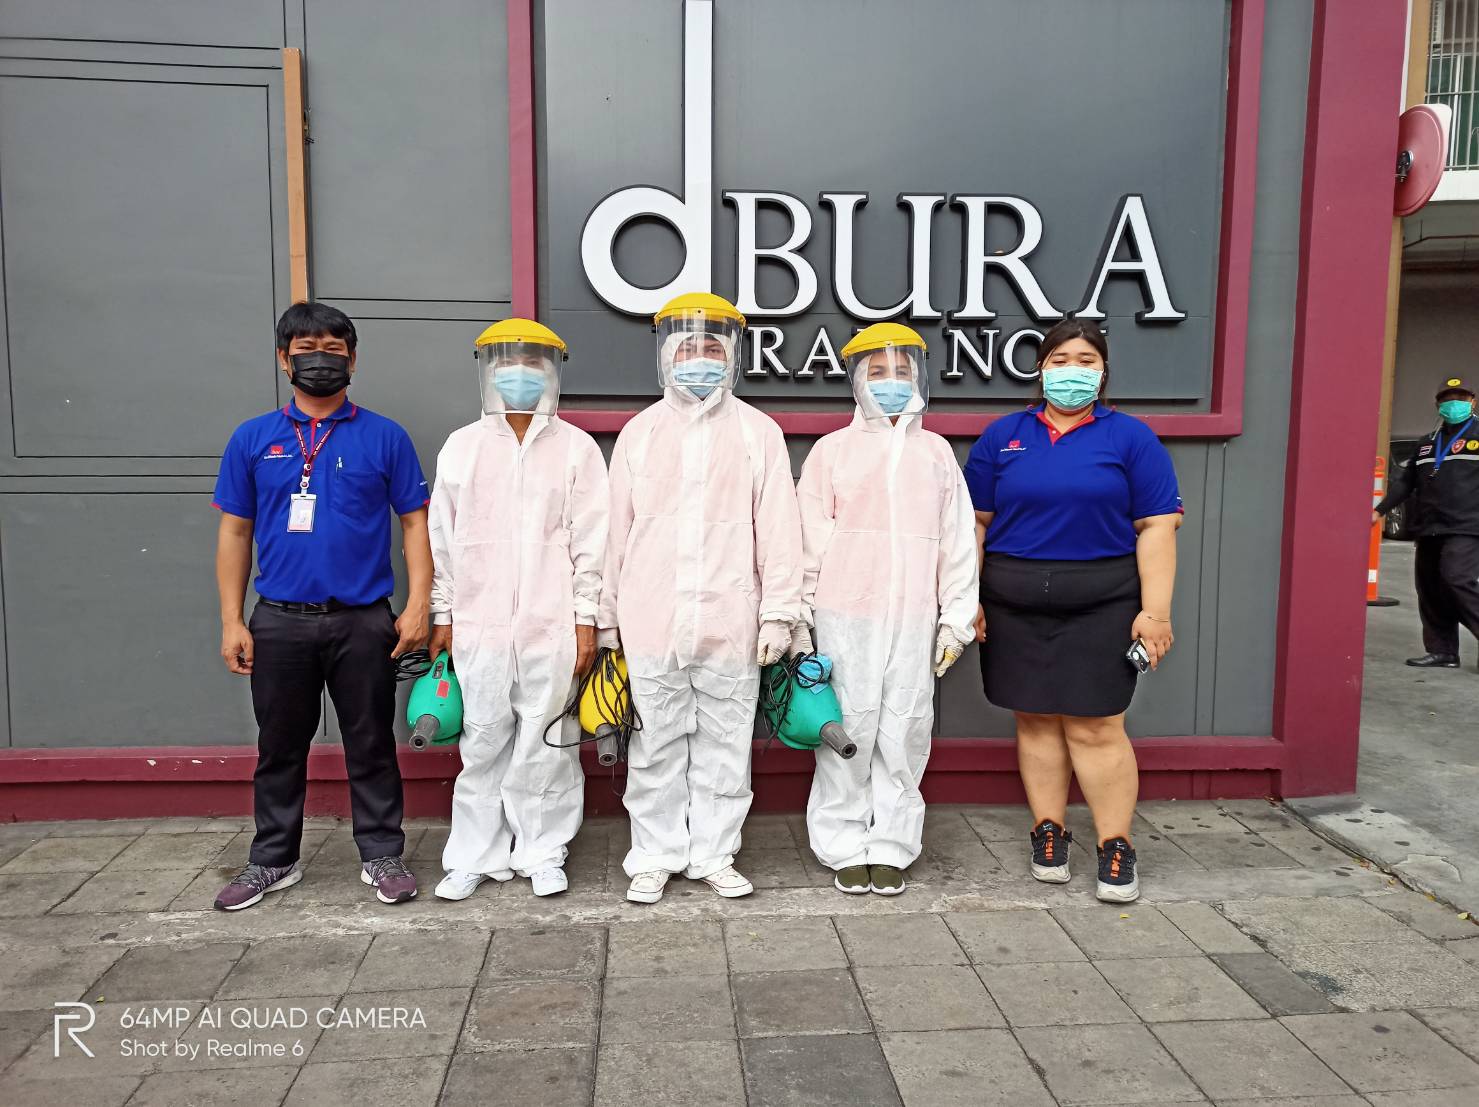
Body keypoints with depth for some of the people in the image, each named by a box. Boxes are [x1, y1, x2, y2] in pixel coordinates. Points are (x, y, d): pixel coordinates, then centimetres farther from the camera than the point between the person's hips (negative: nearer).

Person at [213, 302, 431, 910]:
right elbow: (234, 532, 8)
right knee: (279, 746, 14)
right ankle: (273, 860, 29)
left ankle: (381, 855, 22)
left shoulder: (385, 437, 1)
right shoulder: (253, 439, 6)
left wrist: (417, 605, -7)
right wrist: (232, 621, 3)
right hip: (279, 622, 2)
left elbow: (414, 522, 1)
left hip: (364, 621, -2)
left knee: (370, 744, 8)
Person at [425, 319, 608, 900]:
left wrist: (586, 620, -3)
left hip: (553, 627, -1)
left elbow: (590, 541, 1)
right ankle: (475, 856, 21)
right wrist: (442, 616, 8)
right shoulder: (461, 446, 10)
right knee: (482, 744, 7)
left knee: (547, 744, 5)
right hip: (479, 625, 2)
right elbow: (442, 537, 11)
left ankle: (543, 853, 19)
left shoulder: (576, 448, 4)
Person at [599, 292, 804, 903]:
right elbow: (617, 529, 9)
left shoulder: (759, 432, 6)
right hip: (652, 621, 1)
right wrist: (608, 616, 8)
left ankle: (714, 854, 23)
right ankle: (655, 857, 22)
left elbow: (777, 529, 1)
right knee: (656, 746, 8)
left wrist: (778, 613, -4)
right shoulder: (639, 432, 10)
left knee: (724, 746, 8)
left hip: (731, 622, -1)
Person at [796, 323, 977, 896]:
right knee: (849, 728, 1)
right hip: (846, 615, -2)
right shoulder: (833, 449, 7)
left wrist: (956, 618, 7)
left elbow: (957, 541, 12)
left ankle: (891, 847, 18)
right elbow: (812, 539, 4)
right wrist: (799, 618, 1)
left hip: (914, 617, 2)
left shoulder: (936, 451, 13)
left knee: (905, 732, 4)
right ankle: (846, 848, 15)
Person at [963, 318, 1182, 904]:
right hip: (1014, 609, 2)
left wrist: (1155, 611, -9)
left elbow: (1157, 527, -2)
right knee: (1036, 721, 8)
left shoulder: (1131, 437, 3)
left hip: (1100, 608, -2)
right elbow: (976, 522, 7)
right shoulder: (1003, 436, 9)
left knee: (1096, 727, -2)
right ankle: (1049, 832, 21)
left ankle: (1116, 847, 11)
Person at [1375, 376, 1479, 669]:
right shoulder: (1427, 443, 20)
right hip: (1429, 530, 6)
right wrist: (1380, 510, 14)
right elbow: (1405, 480, 21)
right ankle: (1442, 651, 11)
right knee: (1431, 590, 4)